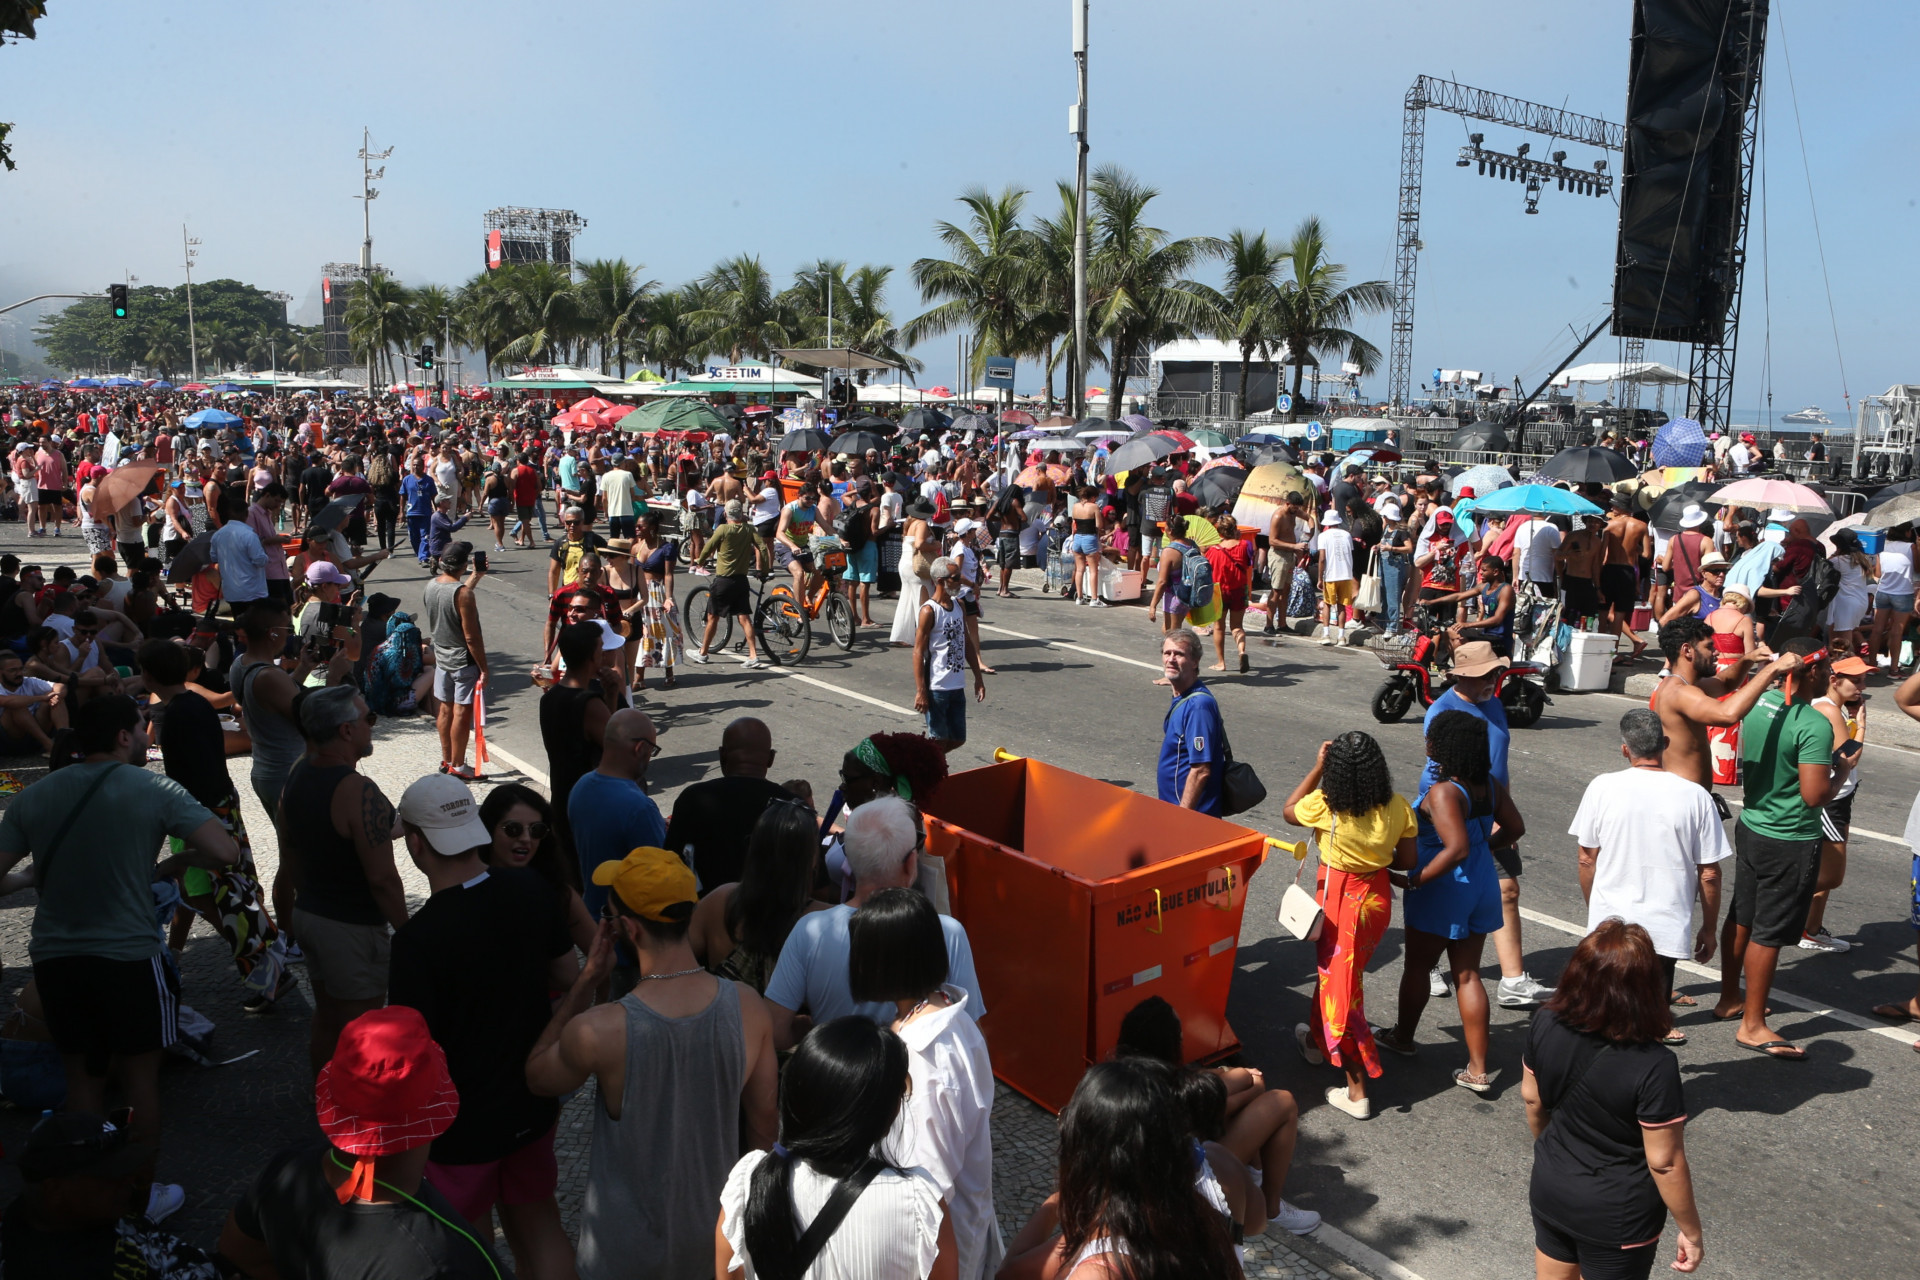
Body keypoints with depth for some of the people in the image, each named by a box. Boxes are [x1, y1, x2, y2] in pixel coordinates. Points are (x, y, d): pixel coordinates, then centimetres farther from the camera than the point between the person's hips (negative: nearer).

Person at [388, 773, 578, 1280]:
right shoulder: (534, 891, -12)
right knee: (539, 1222, 25)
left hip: (461, 1124, -5)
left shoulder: (418, 939, -29)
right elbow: (568, 977, 2)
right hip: (532, 1104, 5)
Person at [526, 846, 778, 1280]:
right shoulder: (748, 1008, -20)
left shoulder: (597, 1032, -30)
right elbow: (764, 1125, -6)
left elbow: (537, 1076, -5)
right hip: (718, 1227, 3)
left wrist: (587, 979, -10)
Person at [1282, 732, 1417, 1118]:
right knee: (1336, 972, 26)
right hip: (1377, 899, 5)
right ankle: (1318, 1040, 48)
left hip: (1340, 904, -5)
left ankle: (1357, 1092, 11)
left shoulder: (1325, 805, -22)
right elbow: (1407, 861, -2)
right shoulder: (1398, 807, -12)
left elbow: (1289, 809, 0)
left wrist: (1318, 766, 0)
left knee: (1341, 985, 6)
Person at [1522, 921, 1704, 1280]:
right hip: (1617, 1216, -4)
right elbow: (1665, 1162, -21)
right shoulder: (1654, 1067, -30)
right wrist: (1691, 1231, -5)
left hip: (1549, 1188, 4)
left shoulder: (1545, 1025, -16)